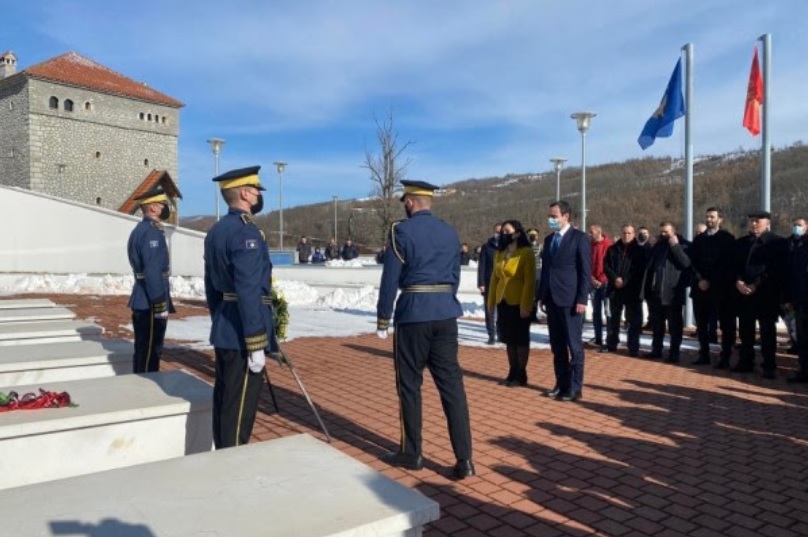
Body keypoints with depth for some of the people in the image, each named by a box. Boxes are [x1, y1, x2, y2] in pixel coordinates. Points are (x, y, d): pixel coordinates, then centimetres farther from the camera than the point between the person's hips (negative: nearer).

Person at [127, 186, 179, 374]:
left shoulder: (141, 229, 16)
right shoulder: (152, 232, -16)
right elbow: (152, 272, -22)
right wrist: (161, 305, -20)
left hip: (143, 303, 10)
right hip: (150, 304, -10)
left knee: (144, 352, 17)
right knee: (148, 353, -2)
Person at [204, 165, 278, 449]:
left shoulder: (215, 230, 12)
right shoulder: (247, 232, -18)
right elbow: (248, 293, -23)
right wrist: (256, 345, -21)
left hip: (223, 331, 10)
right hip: (242, 334, -10)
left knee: (224, 401, 17)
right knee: (239, 406, -1)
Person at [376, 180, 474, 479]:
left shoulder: (401, 231, -6)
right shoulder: (450, 233, 11)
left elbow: (390, 279, -8)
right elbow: (455, 277, 14)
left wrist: (382, 320, 0)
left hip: (413, 315, -5)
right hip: (446, 314, 5)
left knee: (410, 386, 8)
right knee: (452, 384, 5)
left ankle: (411, 454, 19)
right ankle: (464, 459, 5)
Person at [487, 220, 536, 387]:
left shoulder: (526, 252, -9)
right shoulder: (499, 254, 11)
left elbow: (530, 281, -13)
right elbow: (494, 279, 13)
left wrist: (526, 305, -18)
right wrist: (491, 302, 10)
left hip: (519, 303, -6)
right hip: (503, 302, 6)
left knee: (520, 339, 3)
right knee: (509, 339, 10)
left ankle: (521, 374, 11)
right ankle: (512, 372, 19)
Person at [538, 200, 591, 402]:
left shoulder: (580, 238, -5)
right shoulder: (549, 239, 14)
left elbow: (585, 271, -9)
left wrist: (582, 300, -14)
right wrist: (542, 296, 12)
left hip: (570, 300, -6)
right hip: (552, 300, 7)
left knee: (574, 346, 1)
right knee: (557, 346, 10)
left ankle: (575, 388, 8)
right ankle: (561, 384, 19)